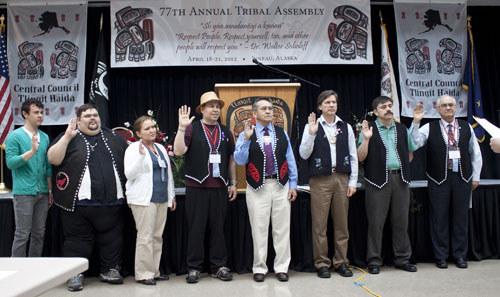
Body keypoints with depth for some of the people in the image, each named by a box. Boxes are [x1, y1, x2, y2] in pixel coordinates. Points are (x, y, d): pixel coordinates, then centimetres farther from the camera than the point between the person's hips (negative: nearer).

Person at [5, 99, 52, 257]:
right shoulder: (14, 136, -3)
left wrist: (50, 190, 14)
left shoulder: (45, 137, 13)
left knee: (39, 234, 11)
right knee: (22, 235, -2)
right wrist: (31, 151, -24)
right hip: (24, 192, -5)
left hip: (42, 193, 6)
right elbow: (10, 162, -12)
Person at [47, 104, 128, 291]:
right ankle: (75, 274, 17)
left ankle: (110, 270, 23)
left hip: (111, 201, 3)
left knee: (112, 237, 9)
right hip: (80, 202, -3)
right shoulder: (70, 138, 5)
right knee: (78, 239, 3)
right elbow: (53, 159, -7)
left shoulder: (113, 137, 16)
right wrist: (67, 137, -15)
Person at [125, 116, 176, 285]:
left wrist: (172, 196, 20)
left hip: (162, 198, 7)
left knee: (157, 236, 9)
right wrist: (141, 156, -23)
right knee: (145, 237, -6)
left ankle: (154, 271, 18)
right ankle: (143, 273, 4)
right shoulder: (134, 149, -3)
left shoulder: (161, 148, 17)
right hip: (143, 199, -6)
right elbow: (129, 174, -12)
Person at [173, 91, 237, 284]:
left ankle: (219, 266, 21)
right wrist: (182, 128, -20)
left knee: (218, 228, 10)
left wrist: (233, 183, 11)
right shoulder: (192, 128, 1)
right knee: (196, 229, 4)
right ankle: (194, 268, 16)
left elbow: (231, 159, 16)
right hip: (196, 187, -3)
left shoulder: (226, 132, 14)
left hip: (220, 188, 3)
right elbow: (179, 151, -10)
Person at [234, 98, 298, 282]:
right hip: (257, 187, -2)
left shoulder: (281, 134, 11)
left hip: (281, 186, 2)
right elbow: (240, 160, -6)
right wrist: (246, 139, -16)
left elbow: (290, 160, 11)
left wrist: (293, 184, 5)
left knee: (282, 228, 6)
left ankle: (281, 267, 17)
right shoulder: (246, 135, 4)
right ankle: (259, 268, 17)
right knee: (259, 229, 4)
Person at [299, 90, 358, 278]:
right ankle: (322, 264, 14)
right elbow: (304, 155, -4)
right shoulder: (312, 126, 2)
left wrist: (353, 181, 4)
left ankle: (341, 262, 21)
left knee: (341, 223, 8)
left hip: (341, 178, 3)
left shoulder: (346, 127, 10)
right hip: (320, 180, -2)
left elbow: (353, 156, 10)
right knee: (319, 224, 1)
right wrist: (311, 134, -15)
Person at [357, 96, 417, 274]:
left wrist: (401, 168, 10)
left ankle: (402, 258, 22)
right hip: (378, 180, -4)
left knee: (401, 220, 9)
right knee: (376, 222, 0)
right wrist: (366, 139, -19)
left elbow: (410, 153, 23)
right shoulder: (369, 130, 0)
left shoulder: (402, 130, 13)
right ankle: (374, 261, 10)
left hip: (400, 179, 4)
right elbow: (361, 158, -7)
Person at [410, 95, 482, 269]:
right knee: (439, 218, 2)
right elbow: (413, 143, -11)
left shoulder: (466, 127, 9)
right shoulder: (429, 128, 2)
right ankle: (441, 256, 14)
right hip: (439, 180, -2)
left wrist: (476, 176, 10)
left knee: (461, 217, 8)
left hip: (462, 178, 2)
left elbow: (475, 153, 14)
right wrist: (415, 122, -18)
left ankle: (460, 255, 21)